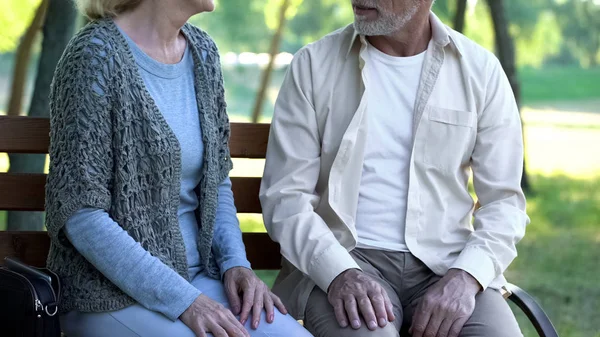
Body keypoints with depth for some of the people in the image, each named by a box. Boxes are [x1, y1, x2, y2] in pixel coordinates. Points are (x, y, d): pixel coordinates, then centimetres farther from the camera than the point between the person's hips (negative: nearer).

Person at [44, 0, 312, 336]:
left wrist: (236, 263, -1)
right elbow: (80, 214, -17)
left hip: (198, 274, 7)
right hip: (113, 293, -6)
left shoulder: (203, 52, 8)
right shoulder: (95, 55, -13)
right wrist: (183, 301, -20)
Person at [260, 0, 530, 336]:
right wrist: (340, 273, -18)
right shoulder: (314, 65, 3)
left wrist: (465, 277, -15)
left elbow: (504, 200, 4)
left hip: (445, 266, 2)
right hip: (341, 260, -1)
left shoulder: (481, 70, 5)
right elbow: (286, 194, -1)